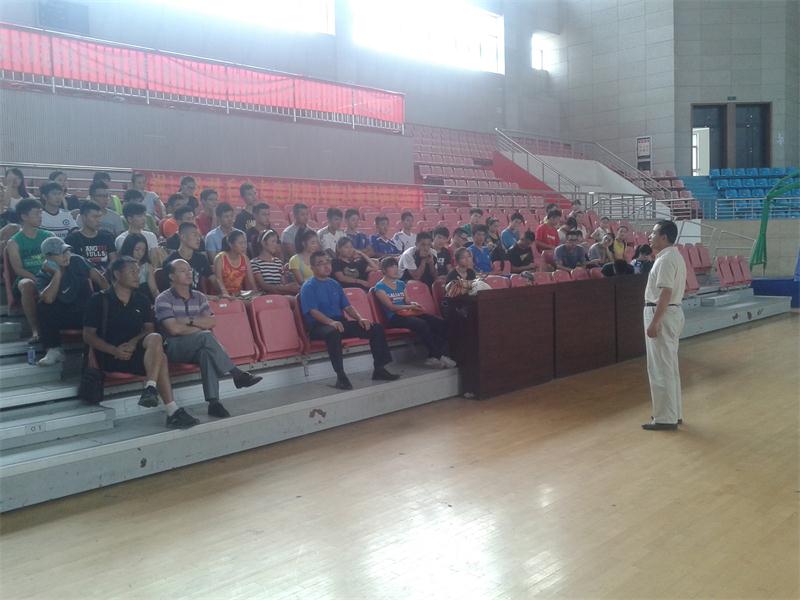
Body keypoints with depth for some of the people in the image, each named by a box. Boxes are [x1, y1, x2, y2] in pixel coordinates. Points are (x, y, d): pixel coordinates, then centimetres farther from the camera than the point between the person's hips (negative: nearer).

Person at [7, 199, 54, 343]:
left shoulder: (48, 236, 13)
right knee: (27, 285, -39)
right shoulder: (14, 242, 5)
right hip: (26, 278, -2)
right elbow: (18, 269, -5)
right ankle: (35, 330, -32)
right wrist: (37, 279, -22)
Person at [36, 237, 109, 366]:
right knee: (43, 307, -27)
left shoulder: (77, 261, -3)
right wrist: (57, 274, -24)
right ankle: (54, 350, -20)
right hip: (63, 316, 0)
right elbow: (48, 299, -28)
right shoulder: (43, 277, -8)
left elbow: (98, 278, -4)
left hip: (87, 313, 0)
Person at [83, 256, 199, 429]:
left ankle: (150, 389, -39)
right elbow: (88, 335, -1)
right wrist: (114, 350, -16)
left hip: (137, 351, 5)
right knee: (159, 357, -31)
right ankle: (172, 411, -39)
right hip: (110, 357, -4)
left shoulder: (142, 301, 17)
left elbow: (149, 328, 9)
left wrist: (134, 342, -13)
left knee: (155, 339, -31)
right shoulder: (99, 300, 4)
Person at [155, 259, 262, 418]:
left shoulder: (199, 297, 16)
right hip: (174, 348, -4)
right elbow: (174, 329, -12)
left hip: (198, 347, 4)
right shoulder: (163, 299, 0)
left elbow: (211, 322, 2)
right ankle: (237, 374, -32)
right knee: (206, 337, -34)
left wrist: (189, 320, -8)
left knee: (206, 351, -34)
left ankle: (214, 402, -43)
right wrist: (201, 327, -4)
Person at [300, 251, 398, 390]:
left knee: (376, 327, -7)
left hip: (340, 322, 7)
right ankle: (340, 376, -38)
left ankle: (379, 369, -4)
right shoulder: (308, 287, -1)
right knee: (333, 332, -43)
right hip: (320, 326, -7)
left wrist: (360, 318, -1)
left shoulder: (334, 284, 20)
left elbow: (347, 306, 18)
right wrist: (331, 322, -32)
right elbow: (313, 311, -15)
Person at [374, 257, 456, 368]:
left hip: (408, 313, 7)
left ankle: (433, 357, -17)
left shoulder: (401, 284, 22)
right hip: (394, 317, -7)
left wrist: (413, 304, -5)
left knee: (441, 323, -15)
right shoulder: (380, 287, 1)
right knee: (421, 324, -36)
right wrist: (410, 307, -19)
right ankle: (439, 356, -27)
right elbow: (391, 307, -9)